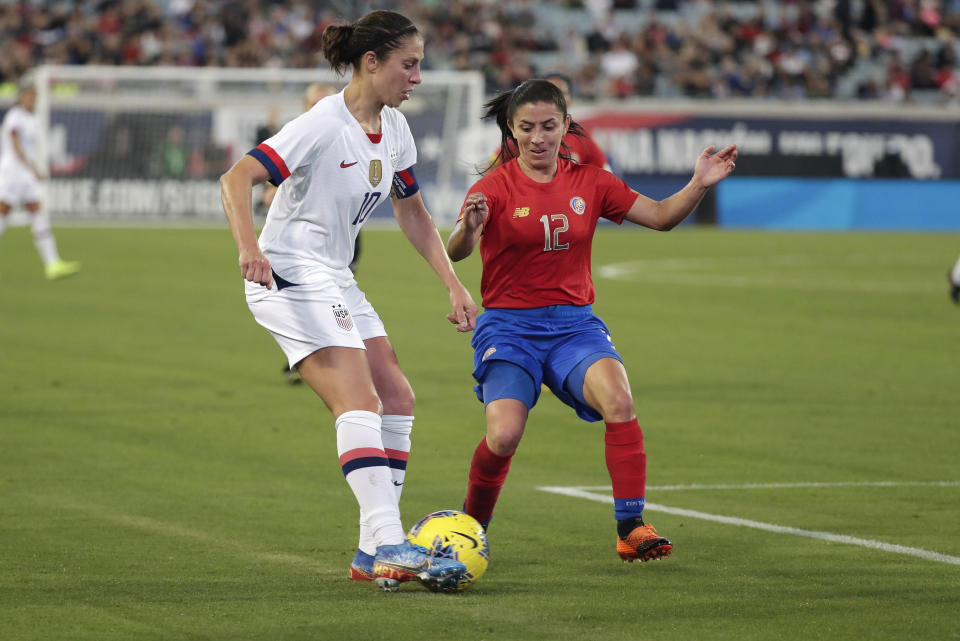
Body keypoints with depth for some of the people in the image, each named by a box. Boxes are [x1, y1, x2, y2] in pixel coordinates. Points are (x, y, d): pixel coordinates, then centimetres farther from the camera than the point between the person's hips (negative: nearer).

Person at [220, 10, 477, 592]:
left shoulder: (394, 128, 8)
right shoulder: (324, 125, -18)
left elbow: (412, 212, 20)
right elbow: (237, 179, -25)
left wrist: (454, 284, 13)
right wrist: (249, 248, -41)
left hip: (335, 281, 9)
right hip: (291, 276, -9)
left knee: (398, 400, 3)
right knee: (360, 403, -20)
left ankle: (374, 554, 4)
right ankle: (390, 548, -28)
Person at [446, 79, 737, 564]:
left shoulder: (589, 182, 6)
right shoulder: (495, 187, -6)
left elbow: (660, 216, 10)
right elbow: (455, 252, -20)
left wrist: (698, 186, -8)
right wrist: (468, 228, -43)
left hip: (574, 324, 3)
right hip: (509, 325, -2)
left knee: (618, 399, -27)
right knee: (503, 436, -22)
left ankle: (631, 528, -21)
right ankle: (471, 528, 7)